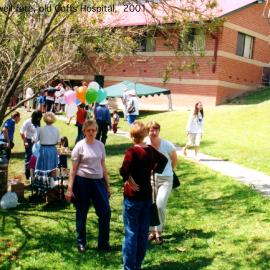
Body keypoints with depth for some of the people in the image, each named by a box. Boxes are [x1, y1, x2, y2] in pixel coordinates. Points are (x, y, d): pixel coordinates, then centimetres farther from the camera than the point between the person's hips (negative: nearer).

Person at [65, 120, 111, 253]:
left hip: (98, 181, 4)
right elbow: (73, 169, -6)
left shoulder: (100, 145, 6)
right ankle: (81, 243, 24)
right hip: (82, 182, -4)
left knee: (106, 212, 1)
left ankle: (103, 243, 15)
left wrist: (107, 185, 13)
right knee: (81, 214, 8)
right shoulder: (80, 146, -6)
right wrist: (69, 188, -11)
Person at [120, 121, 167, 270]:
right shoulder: (150, 150, 3)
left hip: (133, 197, -6)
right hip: (147, 195, 6)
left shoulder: (132, 151, -17)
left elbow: (124, 170, -32)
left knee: (131, 233, 1)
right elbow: (164, 160, 19)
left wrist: (129, 180, -15)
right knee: (143, 232, 13)